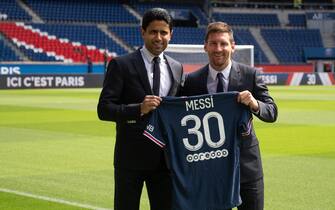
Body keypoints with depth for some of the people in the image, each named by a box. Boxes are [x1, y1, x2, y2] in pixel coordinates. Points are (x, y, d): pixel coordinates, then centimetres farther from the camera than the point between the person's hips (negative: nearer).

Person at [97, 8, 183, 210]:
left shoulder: (177, 68, 10)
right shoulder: (121, 65, -5)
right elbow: (104, 109, -10)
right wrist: (139, 109, -25)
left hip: (165, 157, 4)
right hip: (131, 156, -4)